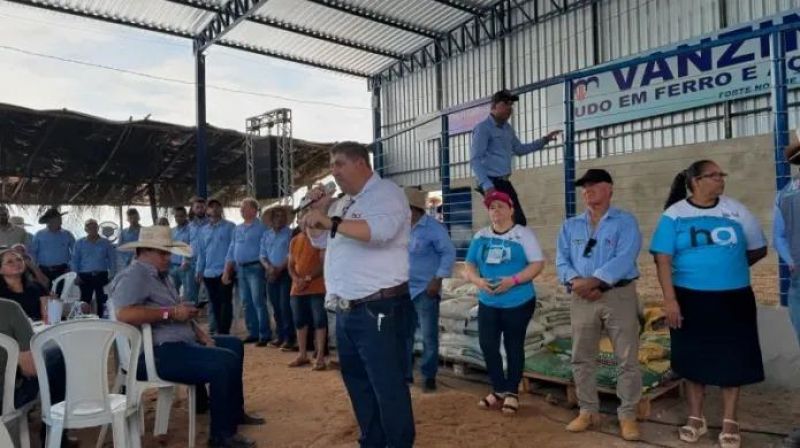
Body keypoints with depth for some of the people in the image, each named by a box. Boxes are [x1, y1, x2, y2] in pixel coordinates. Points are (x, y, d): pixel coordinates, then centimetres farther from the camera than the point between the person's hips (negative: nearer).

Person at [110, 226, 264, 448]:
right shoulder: (133, 276, -13)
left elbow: (181, 315, 23)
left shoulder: (160, 276, 20)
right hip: (157, 354, -11)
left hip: (179, 344, 11)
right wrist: (170, 313, -24)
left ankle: (235, 412, 30)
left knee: (234, 344, 20)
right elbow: (124, 314, -31)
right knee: (226, 361, -25)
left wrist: (203, 336, 8)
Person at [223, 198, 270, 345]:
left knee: (258, 302, -9)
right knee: (246, 303, 9)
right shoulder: (238, 229, 17)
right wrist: (226, 271, 13)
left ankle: (265, 335, -4)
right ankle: (253, 333, 17)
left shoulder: (261, 227, -4)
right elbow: (231, 251, 18)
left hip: (255, 268, -7)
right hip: (240, 269, 7)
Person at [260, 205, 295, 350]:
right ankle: (280, 336, 17)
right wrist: (268, 267, -9)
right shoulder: (266, 235, 14)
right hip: (271, 275, 5)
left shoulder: (290, 233, -2)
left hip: (285, 273, -5)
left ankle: (289, 338, -7)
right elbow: (262, 255, 9)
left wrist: (279, 269, -15)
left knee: (285, 306, -10)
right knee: (276, 307, 9)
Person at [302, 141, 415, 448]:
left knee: (388, 384, -3)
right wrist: (320, 209, 8)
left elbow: (381, 230, -28)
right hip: (345, 310, 9)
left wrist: (331, 223, -34)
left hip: (378, 308, -9)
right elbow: (319, 240, 24)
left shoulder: (386, 193, -8)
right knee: (357, 380, 17)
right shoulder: (343, 203, 18)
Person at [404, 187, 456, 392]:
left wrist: (438, 279, -16)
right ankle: (405, 373, 24)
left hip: (425, 290, -6)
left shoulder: (433, 227, -10)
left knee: (429, 336, 2)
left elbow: (449, 253, -10)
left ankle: (429, 376, 16)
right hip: (403, 290, 6)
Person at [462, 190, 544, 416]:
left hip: (518, 302, -4)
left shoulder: (523, 234, -4)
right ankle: (499, 390, 22)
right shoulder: (480, 236, 9)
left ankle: (512, 393, 21)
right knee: (487, 346, 4)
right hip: (488, 303, 4)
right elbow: (469, 266, 9)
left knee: (513, 347, 7)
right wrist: (478, 280, -12)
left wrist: (513, 280, -21)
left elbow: (537, 264, -9)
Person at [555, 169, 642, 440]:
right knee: (582, 358, 8)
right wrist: (575, 281, -14)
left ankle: (628, 415, 14)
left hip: (619, 296, -3)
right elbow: (562, 260, 5)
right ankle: (588, 411, 22)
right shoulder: (570, 225, 13)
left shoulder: (625, 222, 0)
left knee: (627, 359, 1)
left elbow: (623, 259, -14)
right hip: (582, 299, 4)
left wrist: (593, 281, -21)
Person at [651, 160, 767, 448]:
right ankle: (696, 418, 25)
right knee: (693, 359, 9)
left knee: (732, 359, 7)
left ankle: (730, 422, 22)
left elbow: (759, 249, 14)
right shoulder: (674, 214, -4)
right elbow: (663, 258, -9)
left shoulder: (736, 211, 3)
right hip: (690, 299, -1)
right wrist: (669, 299, -15)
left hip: (734, 298, 2)